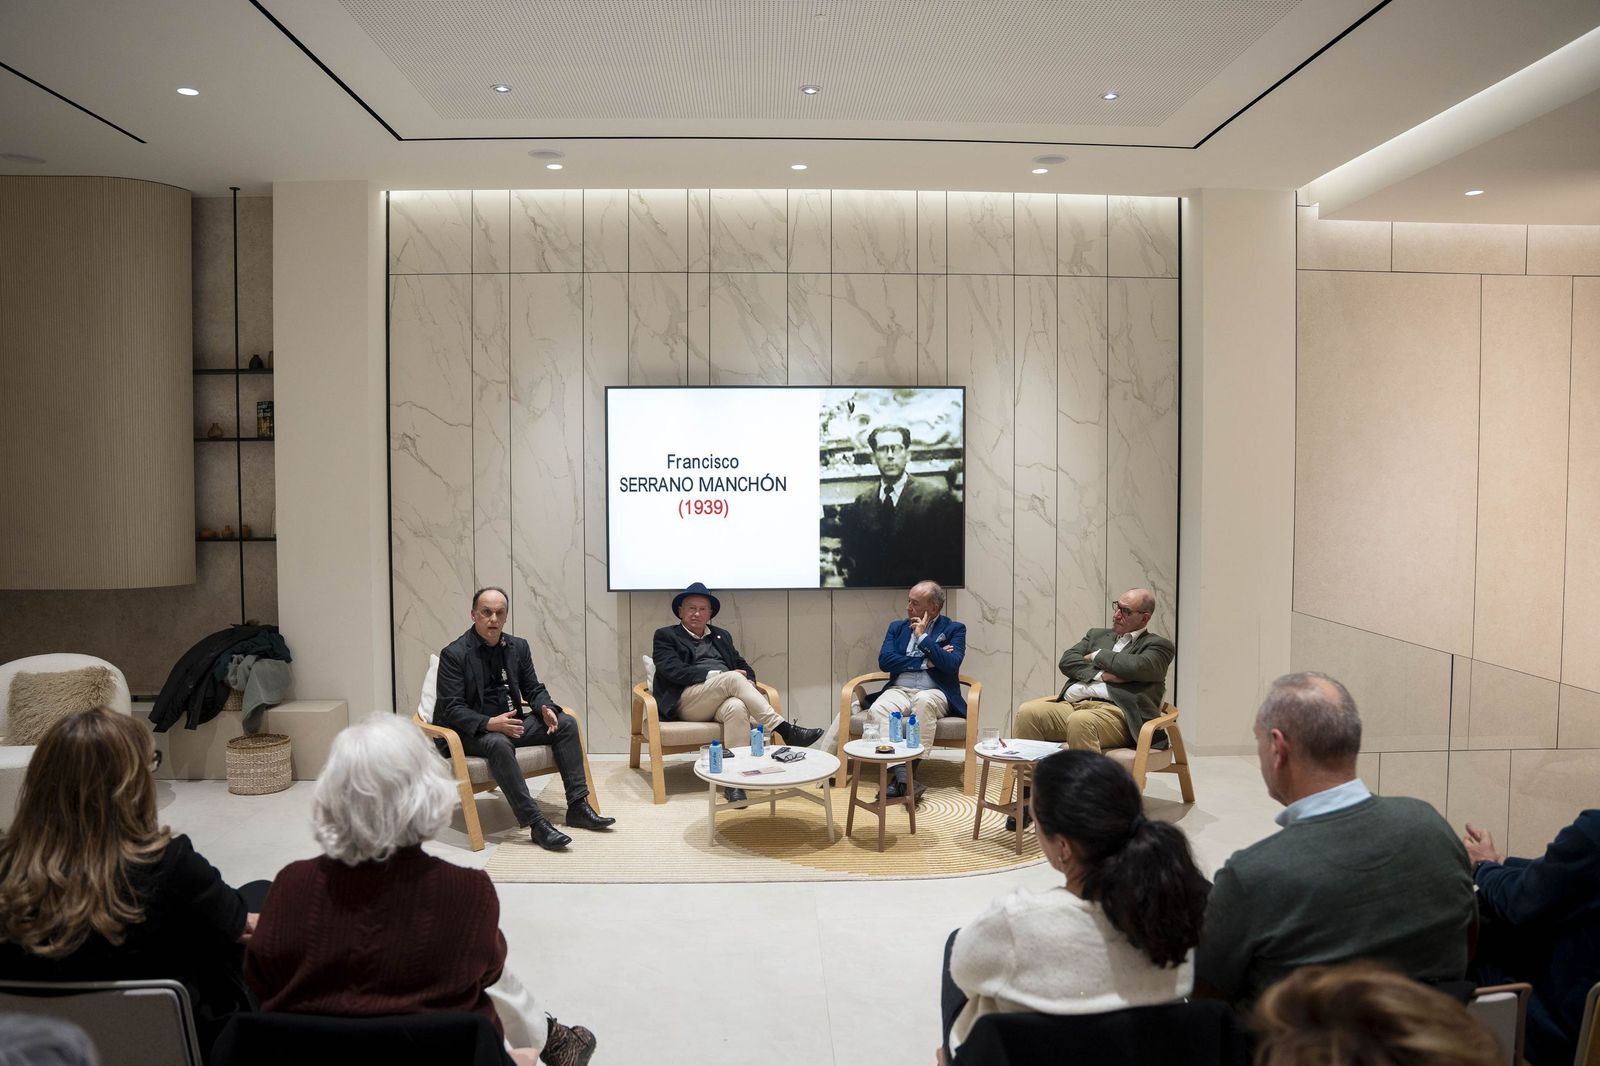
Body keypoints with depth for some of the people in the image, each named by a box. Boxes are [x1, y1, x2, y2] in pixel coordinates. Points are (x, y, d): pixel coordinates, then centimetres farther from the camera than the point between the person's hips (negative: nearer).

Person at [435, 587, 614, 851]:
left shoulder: (518, 646, 7)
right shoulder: (453, 654, -10)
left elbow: (534, 689, 12)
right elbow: (451, 708, -15)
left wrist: (546, 709, -12)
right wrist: (489, 723, -31)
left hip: (510, 722, 6)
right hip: (471, 731, -6)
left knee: (565, 723, -11)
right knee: (499, 744, -38)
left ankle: (578, 807, -10)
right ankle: (536, 823, -38)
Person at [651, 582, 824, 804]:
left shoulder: (721, 635, 25)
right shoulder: (666, 636, 10)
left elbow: (743, 666, 23)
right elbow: (673, 670, -6)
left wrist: (748, 681, -3)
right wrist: (716, 675, -14)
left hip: (724, 697, 4)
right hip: (687, 700, -4)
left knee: (737, 707, -35)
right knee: (732, 678, -32)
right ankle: (785, 730, -32)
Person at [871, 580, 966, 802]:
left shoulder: (954, 629, 9)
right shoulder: (897, 627, 18)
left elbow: (951, 665, -9)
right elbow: (884, 661, 2)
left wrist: (923, 637, -7)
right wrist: (925, 662, -4)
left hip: (934, 693, -3)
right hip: (899, 690, 3)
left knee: (924, 701, -39)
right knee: (879, 708, -32)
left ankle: (911, 767, -39)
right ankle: (900, 772, -43)